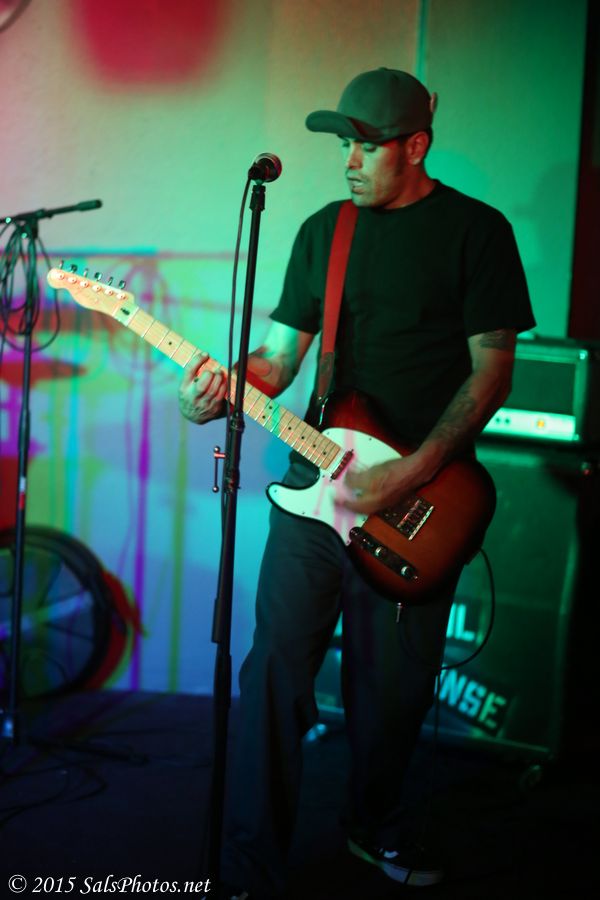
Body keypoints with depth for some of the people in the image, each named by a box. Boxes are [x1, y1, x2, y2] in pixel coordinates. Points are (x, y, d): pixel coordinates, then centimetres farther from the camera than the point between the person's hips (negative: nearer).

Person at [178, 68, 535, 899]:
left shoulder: (477, 230, -2)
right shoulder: (323, 230, 10)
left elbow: (491, 368, -7)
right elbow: (280, 356, 10)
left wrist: (414, 473, -17)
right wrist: (221, 391, -12)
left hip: (422, 495, -2)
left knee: (393, 687, 9)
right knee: (278, 667, -1)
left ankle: (376, 826, 34)